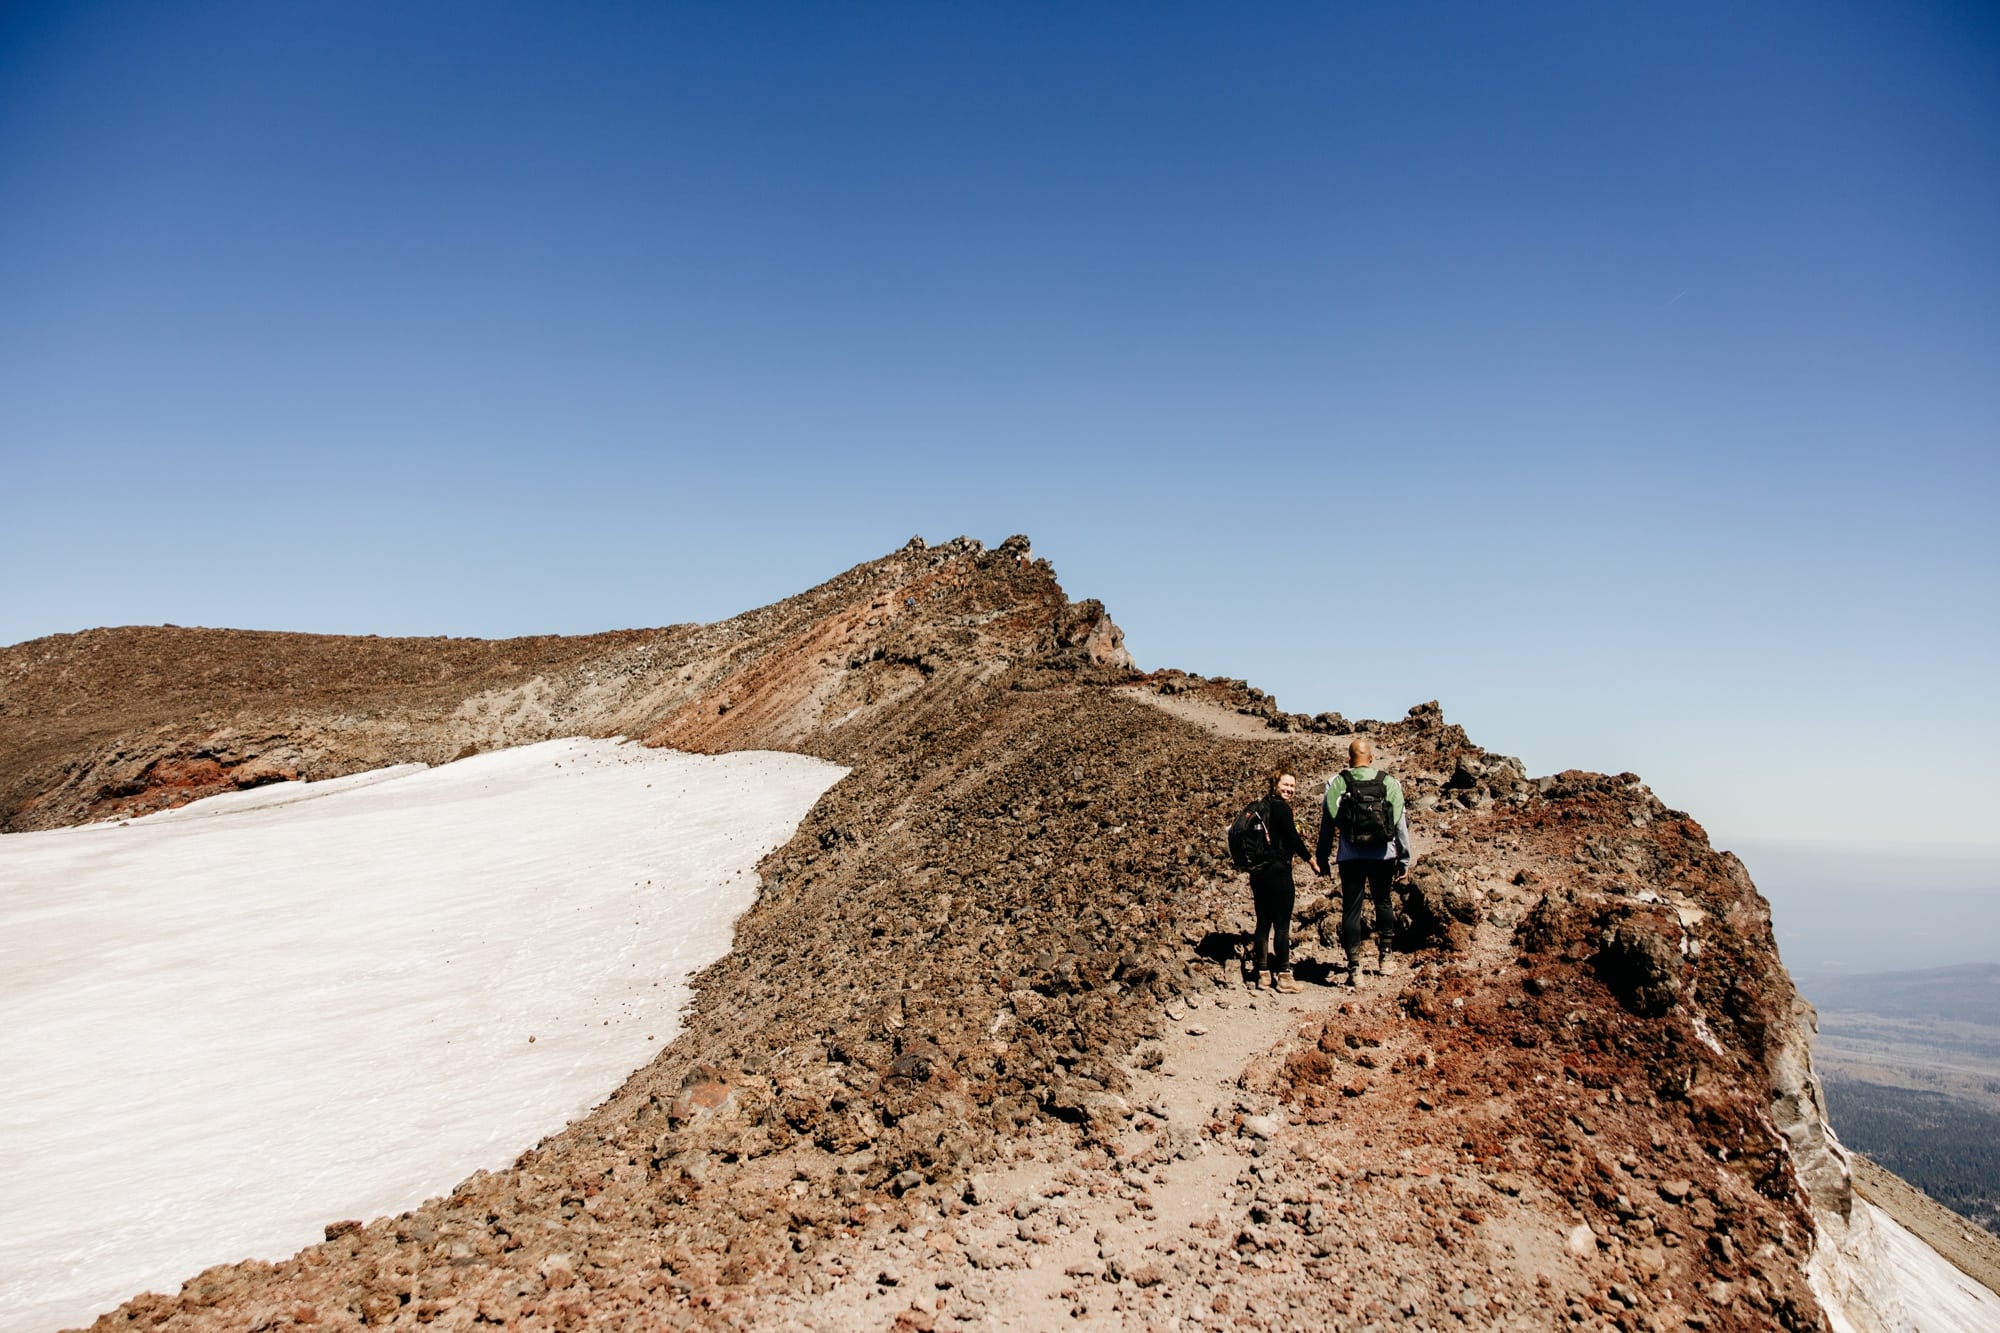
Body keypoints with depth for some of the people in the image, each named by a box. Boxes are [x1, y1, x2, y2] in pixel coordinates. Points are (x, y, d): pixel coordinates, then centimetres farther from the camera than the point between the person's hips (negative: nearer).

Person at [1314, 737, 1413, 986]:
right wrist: (1404, 859, 10)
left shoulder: (1336, 784, -3)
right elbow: (1400, 824, 1)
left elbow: (1327, 824, 0)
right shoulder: (1390, 784, -1)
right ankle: (1386, 956, 23)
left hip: (1351, 856, -1)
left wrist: (1320, 858, 9)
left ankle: (1354, 967, 3)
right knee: (1383, 902, 21)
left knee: (1351, 909, 4)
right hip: (1383, 856, 1)